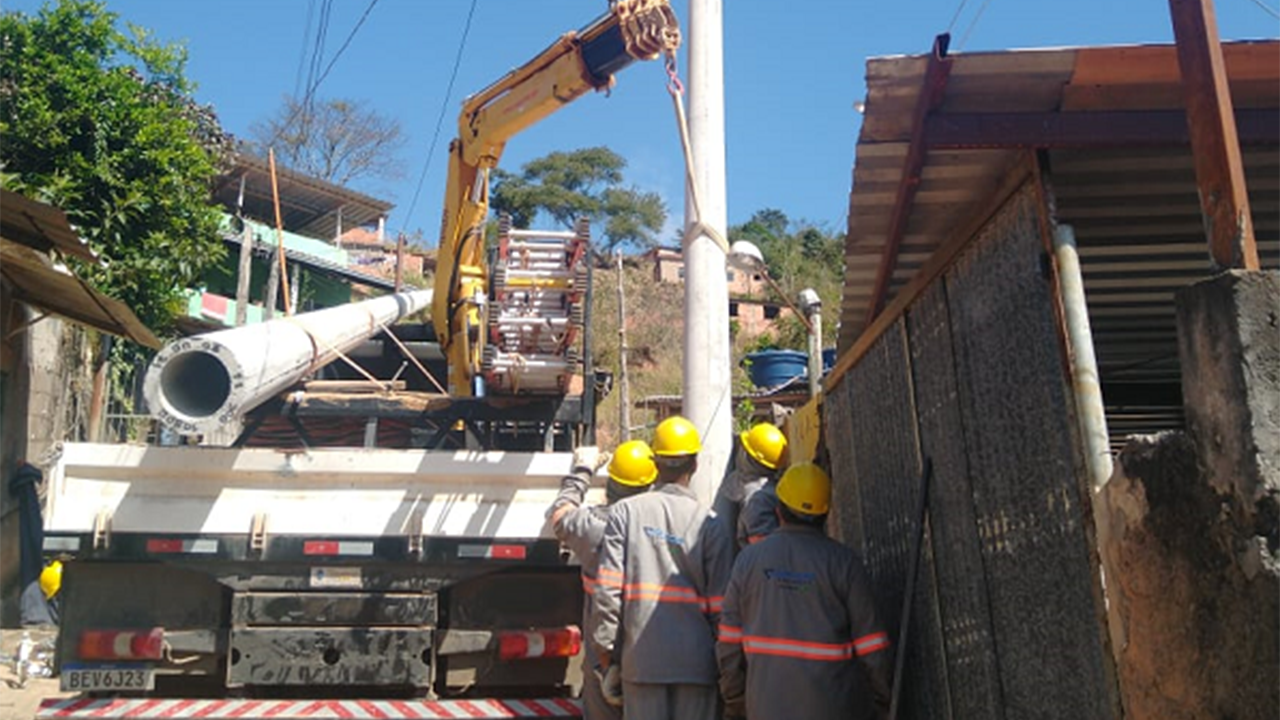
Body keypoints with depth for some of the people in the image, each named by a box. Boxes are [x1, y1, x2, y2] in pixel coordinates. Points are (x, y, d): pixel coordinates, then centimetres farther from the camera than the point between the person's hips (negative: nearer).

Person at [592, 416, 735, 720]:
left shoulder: (625, 512, -1)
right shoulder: (710, 523, -2)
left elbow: (608, 591, -5)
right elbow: (720, 607, -2)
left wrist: (607, 656, 3)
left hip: (640, 658, 1)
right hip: (697, 661, 0)